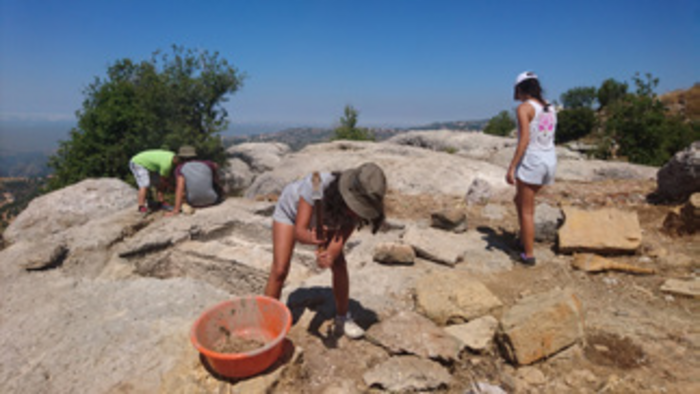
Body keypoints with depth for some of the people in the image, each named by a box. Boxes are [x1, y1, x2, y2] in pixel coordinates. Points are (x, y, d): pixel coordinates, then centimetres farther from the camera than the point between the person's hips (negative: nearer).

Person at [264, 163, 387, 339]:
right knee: (280, 270, -13)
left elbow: (339, 243, -35)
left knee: (339, 265, -11)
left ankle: (343, 319, 10)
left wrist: (329, 257, -57)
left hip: (322, 215, 3)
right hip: (290, 209, -3)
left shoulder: (357, 207, -32)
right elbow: (299, 231, -42)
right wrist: (312, 238, -64)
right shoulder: (317, 184, -45)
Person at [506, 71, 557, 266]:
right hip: (550, 161, 8)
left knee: (527, 211, 3)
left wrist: (511, 167, -17)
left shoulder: (524, 107, -9)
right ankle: (524, 240, 32)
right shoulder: (549, 108, 13)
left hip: (531, 161, -8)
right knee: (519, 200, 24)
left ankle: (529, 254, 10)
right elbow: (547, 138, 16)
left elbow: (524, 140, -18)